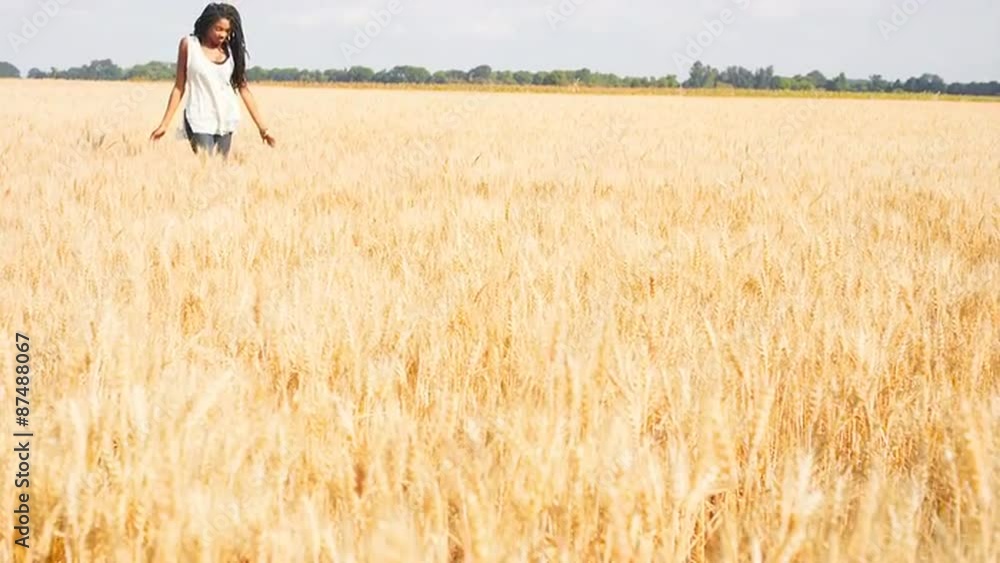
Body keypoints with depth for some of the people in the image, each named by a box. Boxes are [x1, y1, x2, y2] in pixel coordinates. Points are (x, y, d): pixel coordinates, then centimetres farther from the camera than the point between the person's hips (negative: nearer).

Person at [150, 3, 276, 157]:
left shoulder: (231, 50, 5)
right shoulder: (189, 44, -1)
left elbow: (243, 88, 5)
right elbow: (179, 87, 3)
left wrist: (262, 127, 2)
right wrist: (164, 124, 0)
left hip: (226, 119, 3)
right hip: (200, 120, -3)